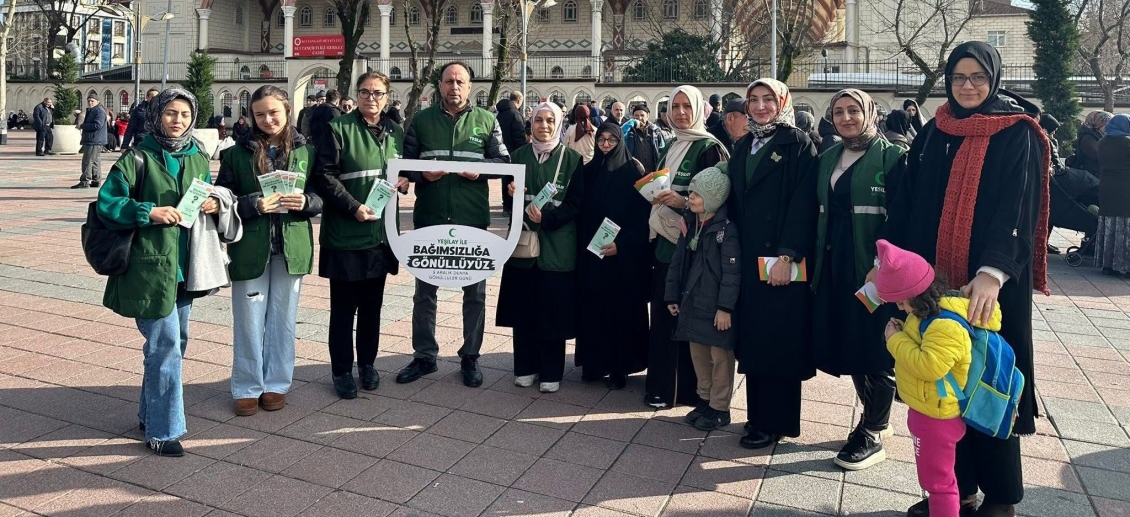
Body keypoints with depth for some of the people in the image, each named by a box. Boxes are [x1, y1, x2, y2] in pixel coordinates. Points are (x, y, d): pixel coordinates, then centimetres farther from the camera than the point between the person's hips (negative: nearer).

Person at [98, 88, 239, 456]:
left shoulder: (198, 159, 9)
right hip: (150, 265, -6)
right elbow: (107, 204, -9)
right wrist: (149, 212, -22)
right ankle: (162, 430, 5)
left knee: (175, 343, 16)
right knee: (165, 346, -7)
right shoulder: (137, 159, -7)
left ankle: (151, 414, 33)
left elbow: (213, 198, 20)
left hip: (186, 266, 7)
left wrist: (216, 204, -3)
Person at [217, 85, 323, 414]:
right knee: (249, 319, 6)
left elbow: (322, 197, 7)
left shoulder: (305, 152, 3)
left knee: (283, 318, 11)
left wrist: (305, 202, -14)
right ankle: (247, 387, 20)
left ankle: (276, 384, 25)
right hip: (250, 247, -1)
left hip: (291, 248, 1)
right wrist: (254, 204, -18)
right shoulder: (238, 153, 0)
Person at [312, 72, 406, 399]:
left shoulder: (396, 132, 11)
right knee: (344, 307, 4)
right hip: (345, 235, -5)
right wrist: (354, 207, -21)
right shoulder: (339, 129, -6)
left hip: (382, 233, 5)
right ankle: (342, 371, 16)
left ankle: (367, 364, 28)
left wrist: (404, 181, -1)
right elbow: (324, 176, -11)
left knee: (372, 305, 14)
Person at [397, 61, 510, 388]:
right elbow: (405, 161, 7)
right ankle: (424, 357, 22)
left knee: (475, 290, 7)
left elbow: (504, 161, 4)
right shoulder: (421, 119, 7)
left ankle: (470, 357, 21)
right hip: (429, 217, 1)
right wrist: (422, 174, -13)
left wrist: (480, 168, -14)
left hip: (472, 218, 0)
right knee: (424, 290, 8)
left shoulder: (486, 120, 6)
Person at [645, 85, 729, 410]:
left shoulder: (710, 148, -8)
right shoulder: (670, 148, 15)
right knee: (662, 313, 9)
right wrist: (655, 196, 6)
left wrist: (683, 202, -25)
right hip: (665, 240, 7)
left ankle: (685, 389, 10)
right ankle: (661, 383, 20)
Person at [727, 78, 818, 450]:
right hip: (749, 258, 6)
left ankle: (775, 422, 9)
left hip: (783, 260, -6)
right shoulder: (743, 147, 15)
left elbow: (803, 204, -12)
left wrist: (787, 256, -19)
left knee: (778, 339, -1)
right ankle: (758, 413, 20)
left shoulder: (798, 144, -4)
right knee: (752, 338, 9)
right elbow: (735, 202, 14)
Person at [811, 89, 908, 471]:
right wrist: (817, 259, 8)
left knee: (875, 350, 1)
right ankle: (876, 420, 30)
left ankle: (872, 435, 14)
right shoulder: (828, 159, 13)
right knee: (846, 344, 12)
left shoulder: (890, 156, -6)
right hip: (834, 266, 6)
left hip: (873, 267, -6)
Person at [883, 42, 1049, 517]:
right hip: (935, 280, 4)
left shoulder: (1018, 135, -4)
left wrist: (992, 272, -30)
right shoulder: (932, 134, 10)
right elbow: (906, 203, 8)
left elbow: (1017, 208, -16)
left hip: (991, 282, -4)